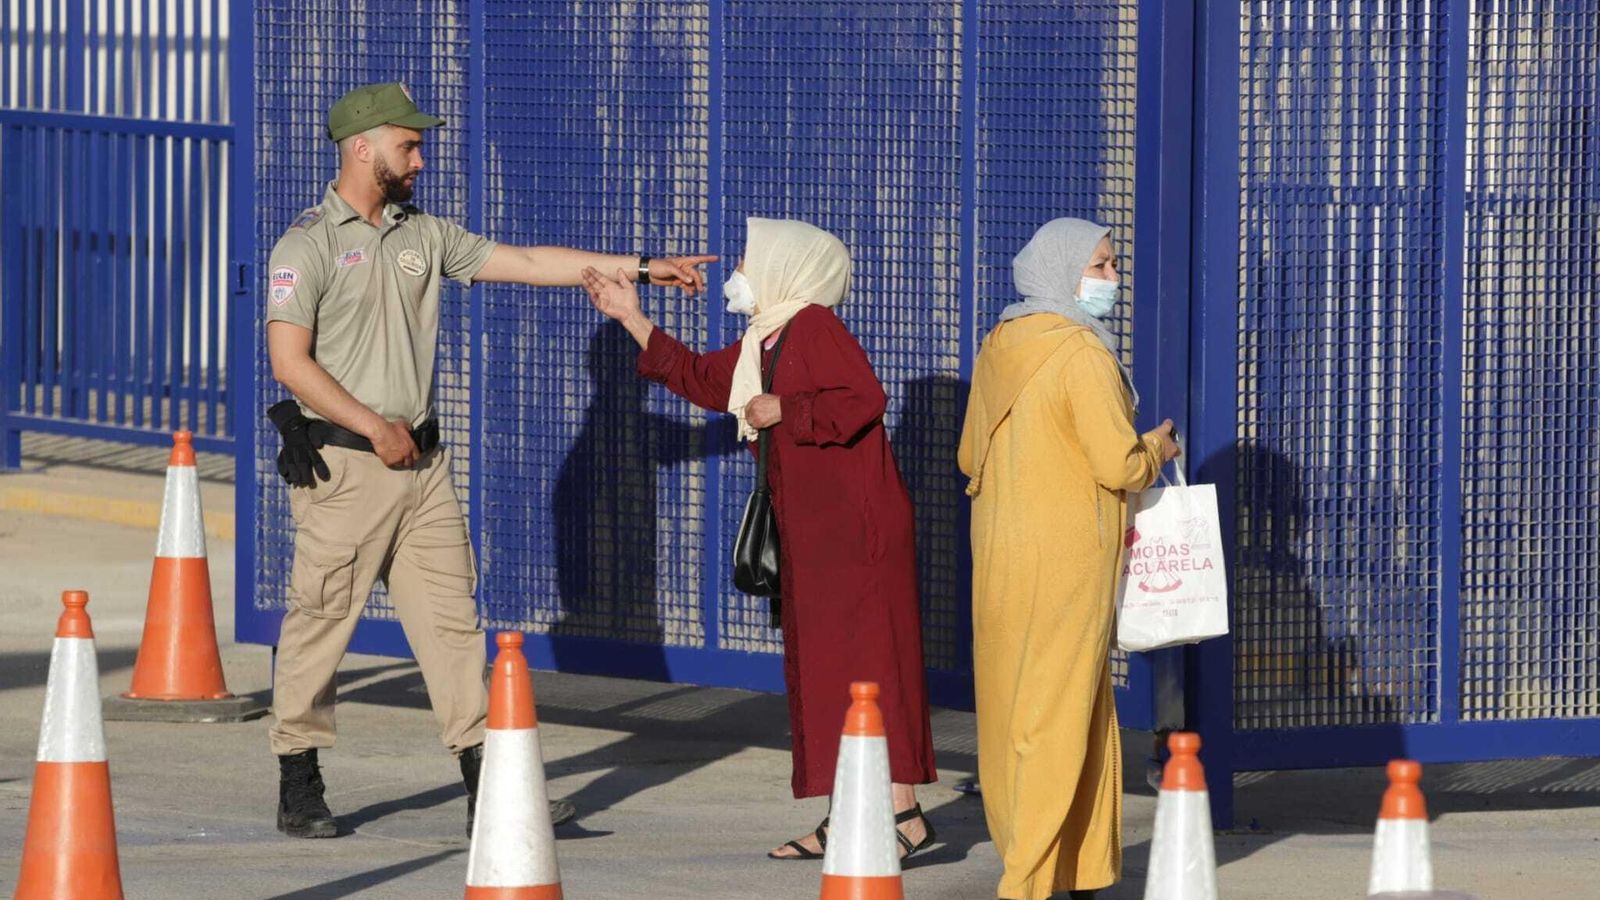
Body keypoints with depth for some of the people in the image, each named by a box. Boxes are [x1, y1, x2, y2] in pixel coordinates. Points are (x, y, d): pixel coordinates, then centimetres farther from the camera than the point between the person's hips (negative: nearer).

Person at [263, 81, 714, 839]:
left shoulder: (424, 236, 13)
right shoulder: (307, 245, -7)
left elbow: (526, 262, 14)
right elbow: (290, 360, -13)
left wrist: (642, 267, 10)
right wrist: (375, 428, -16)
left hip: (420, 461, 7)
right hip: (343, 463, -7)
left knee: (451, 618, 2)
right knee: (320, 622, -3)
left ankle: (487, 786, 0)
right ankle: (299, 790, 6)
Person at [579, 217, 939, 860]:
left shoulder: (815, 327, -13)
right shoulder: (761, 346, 17)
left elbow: (861, 398, -26)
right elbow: (697, 377, 30)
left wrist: (782, 411, -16)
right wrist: (633, 319, 28)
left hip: (857, 530, -10)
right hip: (809, 536, 10)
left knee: (863, 660, -13)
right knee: (818, 665, 11)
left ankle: (903, 813, -15)